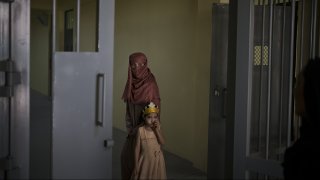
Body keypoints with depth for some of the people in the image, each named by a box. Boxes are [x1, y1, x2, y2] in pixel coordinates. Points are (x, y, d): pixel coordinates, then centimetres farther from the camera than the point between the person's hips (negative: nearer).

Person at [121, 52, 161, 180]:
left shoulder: (151, 84, -14)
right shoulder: (131, 84, 5)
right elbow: (128, 108, 10)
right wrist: (129, 128, 3)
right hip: (134, 128, 6)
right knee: (126, 155, 9)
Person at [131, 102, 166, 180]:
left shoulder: (157, 129, -2)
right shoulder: (141, 130, -11)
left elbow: (162, 142, -13)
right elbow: (137, 148, -7)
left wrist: (157, 130, -21)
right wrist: (136, 164, -6)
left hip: (157, 161, 3)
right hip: (145, 161, -3)